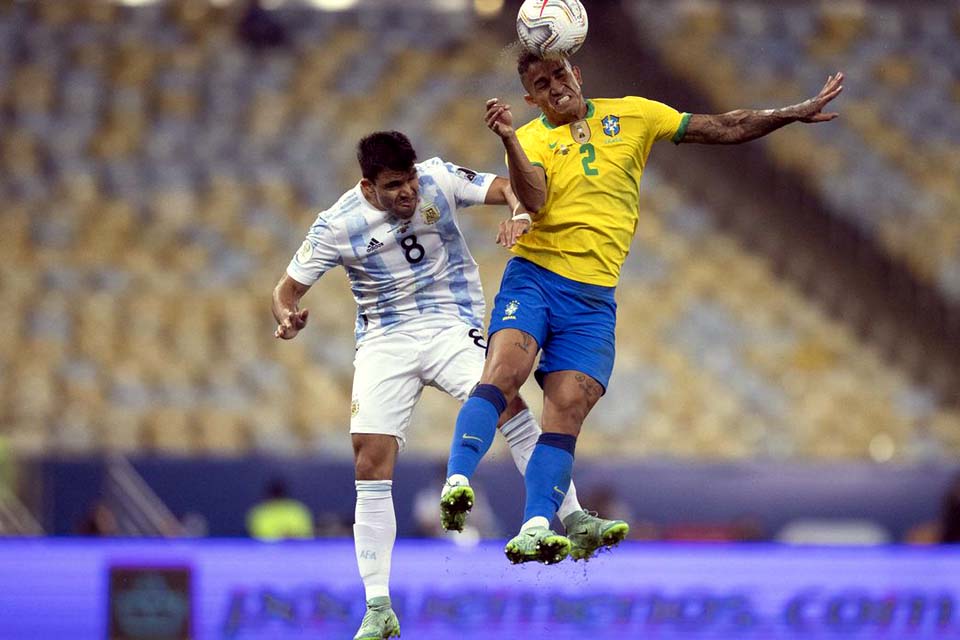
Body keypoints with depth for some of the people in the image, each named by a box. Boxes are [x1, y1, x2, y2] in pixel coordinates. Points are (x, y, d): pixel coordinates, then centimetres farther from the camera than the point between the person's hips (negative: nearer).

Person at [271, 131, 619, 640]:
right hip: (384, 342, 0)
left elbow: (506, 187, -6)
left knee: (505, 399, -30)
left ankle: (570, 518, -26)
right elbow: (289, 287, -2)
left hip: (450, 326, 0)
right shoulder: (337, 226, -10)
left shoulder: (438, 179, -9)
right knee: (371, 465, -9)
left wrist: (520, 207, -30)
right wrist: (286, 317, -25)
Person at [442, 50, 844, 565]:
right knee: (505, 368, -26)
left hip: (594, 296, 2)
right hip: (534, 276, -2)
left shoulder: (631, 116, 13)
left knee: (568, 408, -12)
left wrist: (797, 113, 13)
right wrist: (508, 139, -27)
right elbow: (534, 202, -14)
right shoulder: (531, 139, 7)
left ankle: (534, 530, -17)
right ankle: (457, 484, -30)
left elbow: (724, 129, 16)